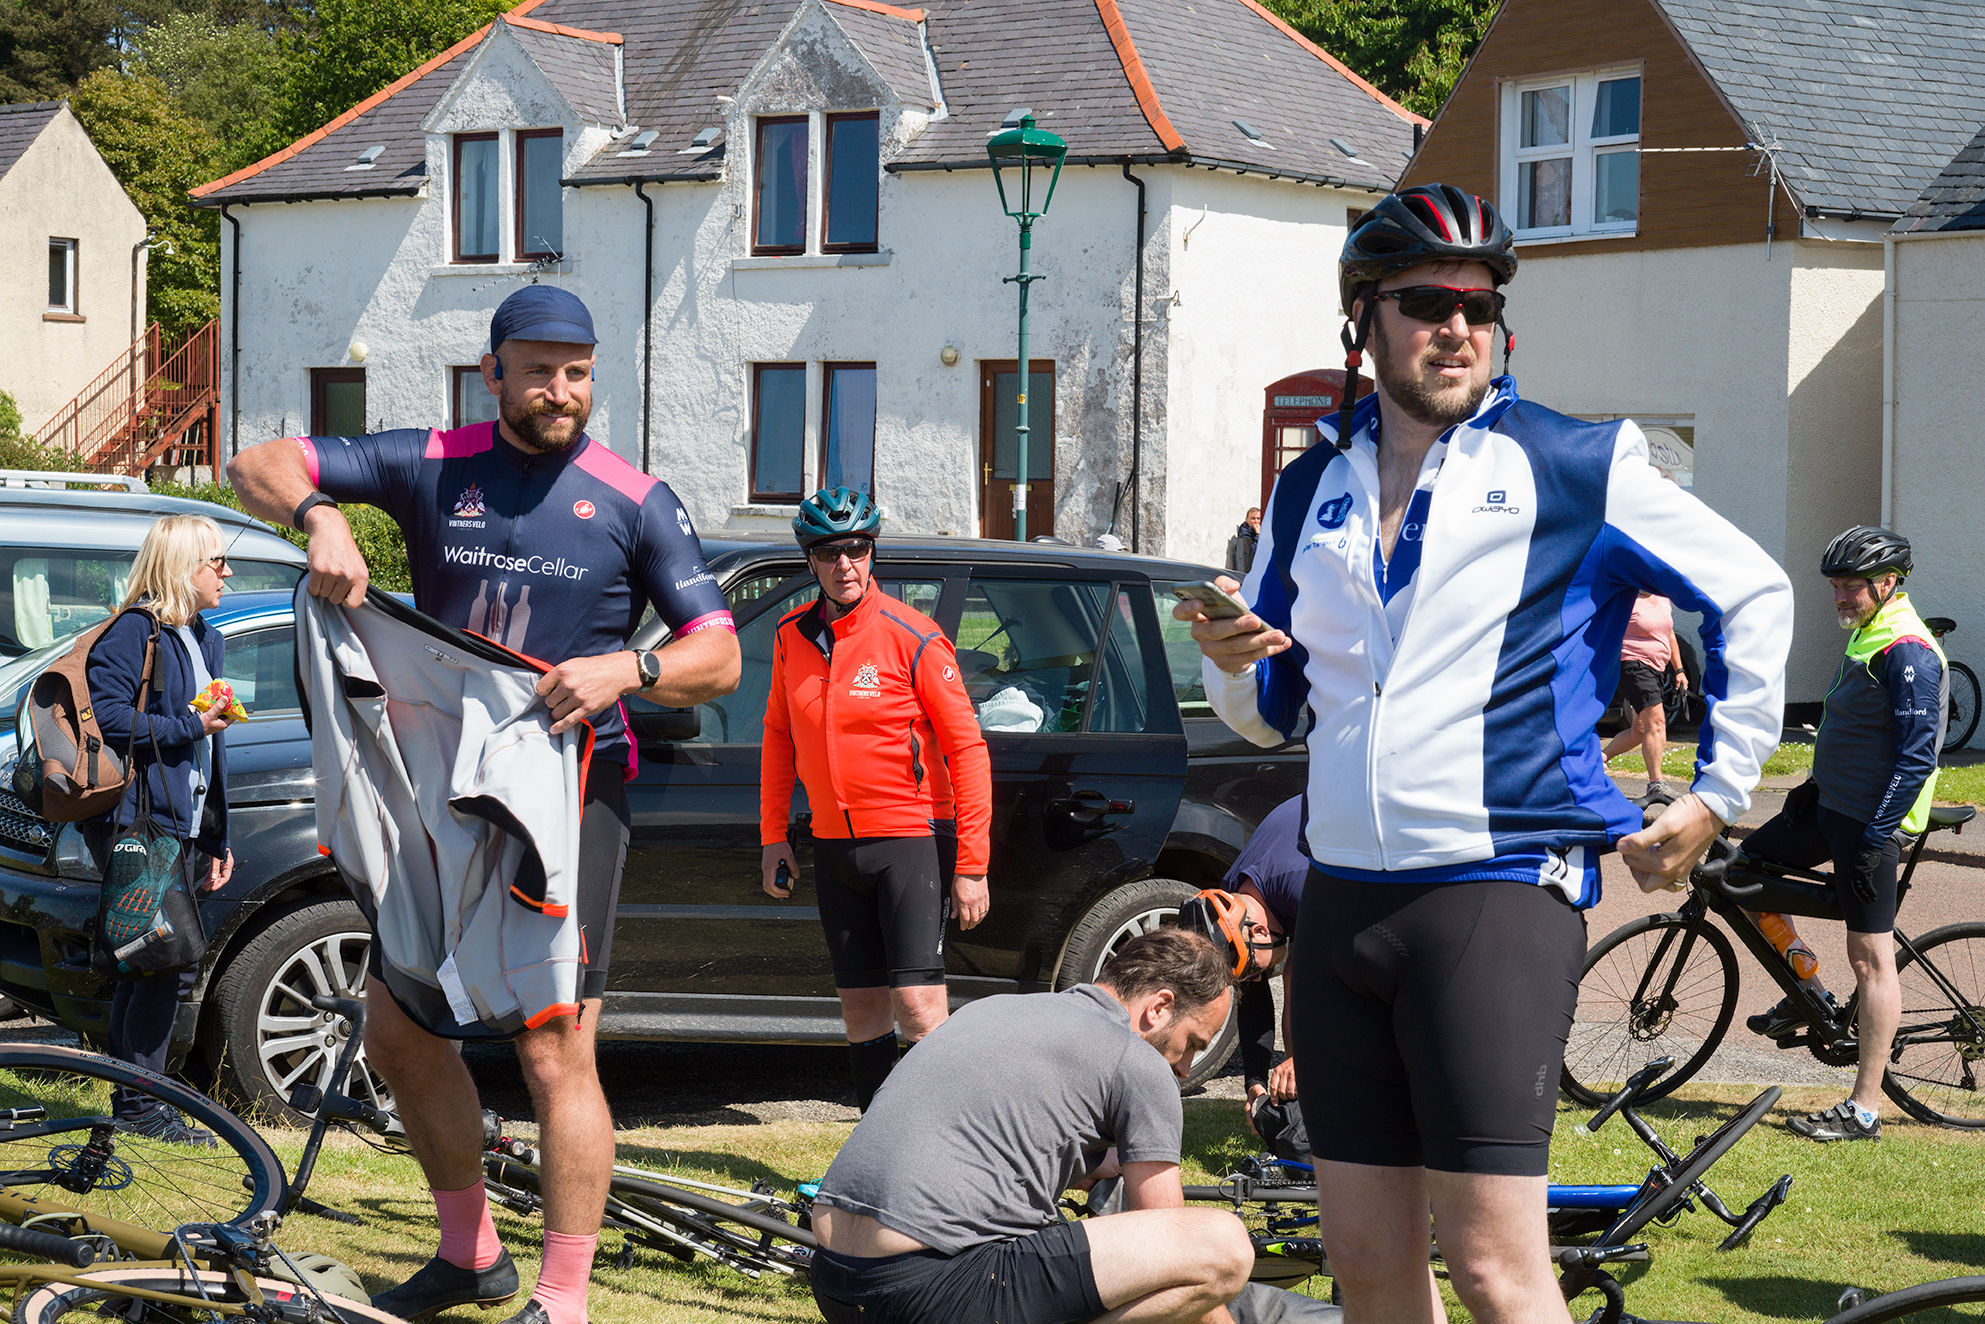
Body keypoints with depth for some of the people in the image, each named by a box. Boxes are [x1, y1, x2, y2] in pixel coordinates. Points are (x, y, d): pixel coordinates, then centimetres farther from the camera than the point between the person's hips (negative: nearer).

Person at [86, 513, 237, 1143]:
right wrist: (189, 726, -12)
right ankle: (140, 1105, -6)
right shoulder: (135, 632, -8)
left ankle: (133, 1098, 15)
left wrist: (218, 839, 22)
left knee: (147, 965, 10)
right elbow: (109, 718, -18)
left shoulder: (206, 641, 21)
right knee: (170, 962, -12)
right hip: (137, 822, -9)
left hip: (183, 825, 9)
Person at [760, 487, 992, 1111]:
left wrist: (972, 865, -13)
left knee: (916, 1004, -14)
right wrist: (773, 836, 14)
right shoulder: (792, 637, 5)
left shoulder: (913, 637, -11)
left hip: (912, 838, -5)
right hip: (835, 846, 5)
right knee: (862, 1008, 7)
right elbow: (779, 736, 18)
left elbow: (966, 748, -10)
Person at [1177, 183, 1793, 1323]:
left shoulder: (1572, 467, 1)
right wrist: (1234, 661, -1)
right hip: (1341, 903, 5)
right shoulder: (1311, 490, 15)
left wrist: (1720, 794, 4)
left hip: (1497, 896, -5)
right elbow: (1274, 714, 22)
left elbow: (1756, 596, 7)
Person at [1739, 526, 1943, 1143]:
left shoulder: (1908, 651, -18)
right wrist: (1817, 784, 23)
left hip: (1870, 821, -10)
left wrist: (1874, 840, -23)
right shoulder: (1867, 636, 13)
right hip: (1832, 804, 10)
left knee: (1870, 958, -7)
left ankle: (1864, 1110, -4)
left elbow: (1917, 755, -22)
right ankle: (1811, 994, 23)